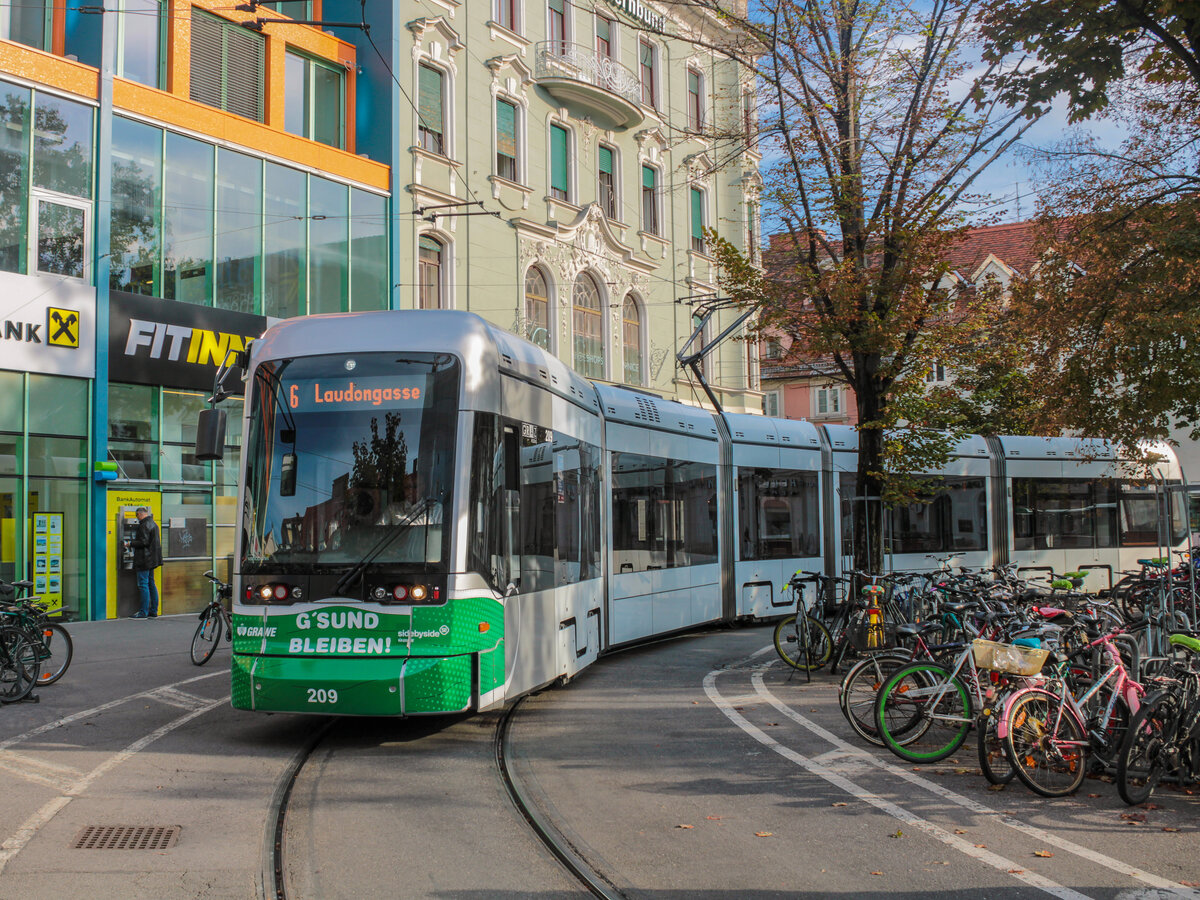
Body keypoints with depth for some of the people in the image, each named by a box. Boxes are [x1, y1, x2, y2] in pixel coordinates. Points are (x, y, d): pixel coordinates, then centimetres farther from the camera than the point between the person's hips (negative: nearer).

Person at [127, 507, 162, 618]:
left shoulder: (144, 525, -15)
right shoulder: (153, 524, 15)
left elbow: (143, 542, -21)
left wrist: (131, 543, -7)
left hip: (144, 559, -10)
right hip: (152, 559, 10)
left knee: (143, 584, -7)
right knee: (151, 584, 12)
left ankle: (144, 612, -7)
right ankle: (153, 611, 15)